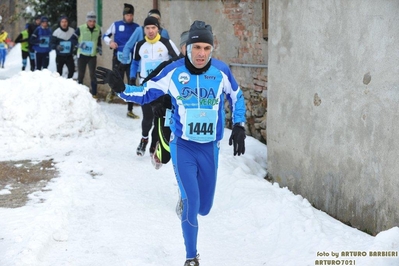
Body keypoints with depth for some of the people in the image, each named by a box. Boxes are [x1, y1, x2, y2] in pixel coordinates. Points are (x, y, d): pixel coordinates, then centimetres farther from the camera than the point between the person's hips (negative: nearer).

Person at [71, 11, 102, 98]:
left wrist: (99, 49, 6)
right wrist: (79, 45, -17)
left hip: (92, 55, 1)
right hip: (82, 55, -1)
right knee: (81, 74, 6)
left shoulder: (98, 29, -1)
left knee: (93, 74, -2)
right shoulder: (81, 28, -10)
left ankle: (94, 93, 5)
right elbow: (72, 39, -3)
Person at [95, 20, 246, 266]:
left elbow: (236, 98, 8)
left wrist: (239, 127, 1)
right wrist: (120, 87, -20)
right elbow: (146, 93, -4)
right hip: (182, 145, -2)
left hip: (210, 147, 2)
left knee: (203, 207, 10)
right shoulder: (174, 71, -13)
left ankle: (186, 200, 49)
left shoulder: (222, 72, -11)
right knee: (191, 203, -11)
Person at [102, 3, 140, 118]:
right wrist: (110, 42, -9)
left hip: (132, 60, 1)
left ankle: (130, 110, 12)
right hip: (118, 58, -1)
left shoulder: (137, 27, 4)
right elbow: (105, 35, 12)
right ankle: (112, 92, 36)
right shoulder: (116, 25, 2)